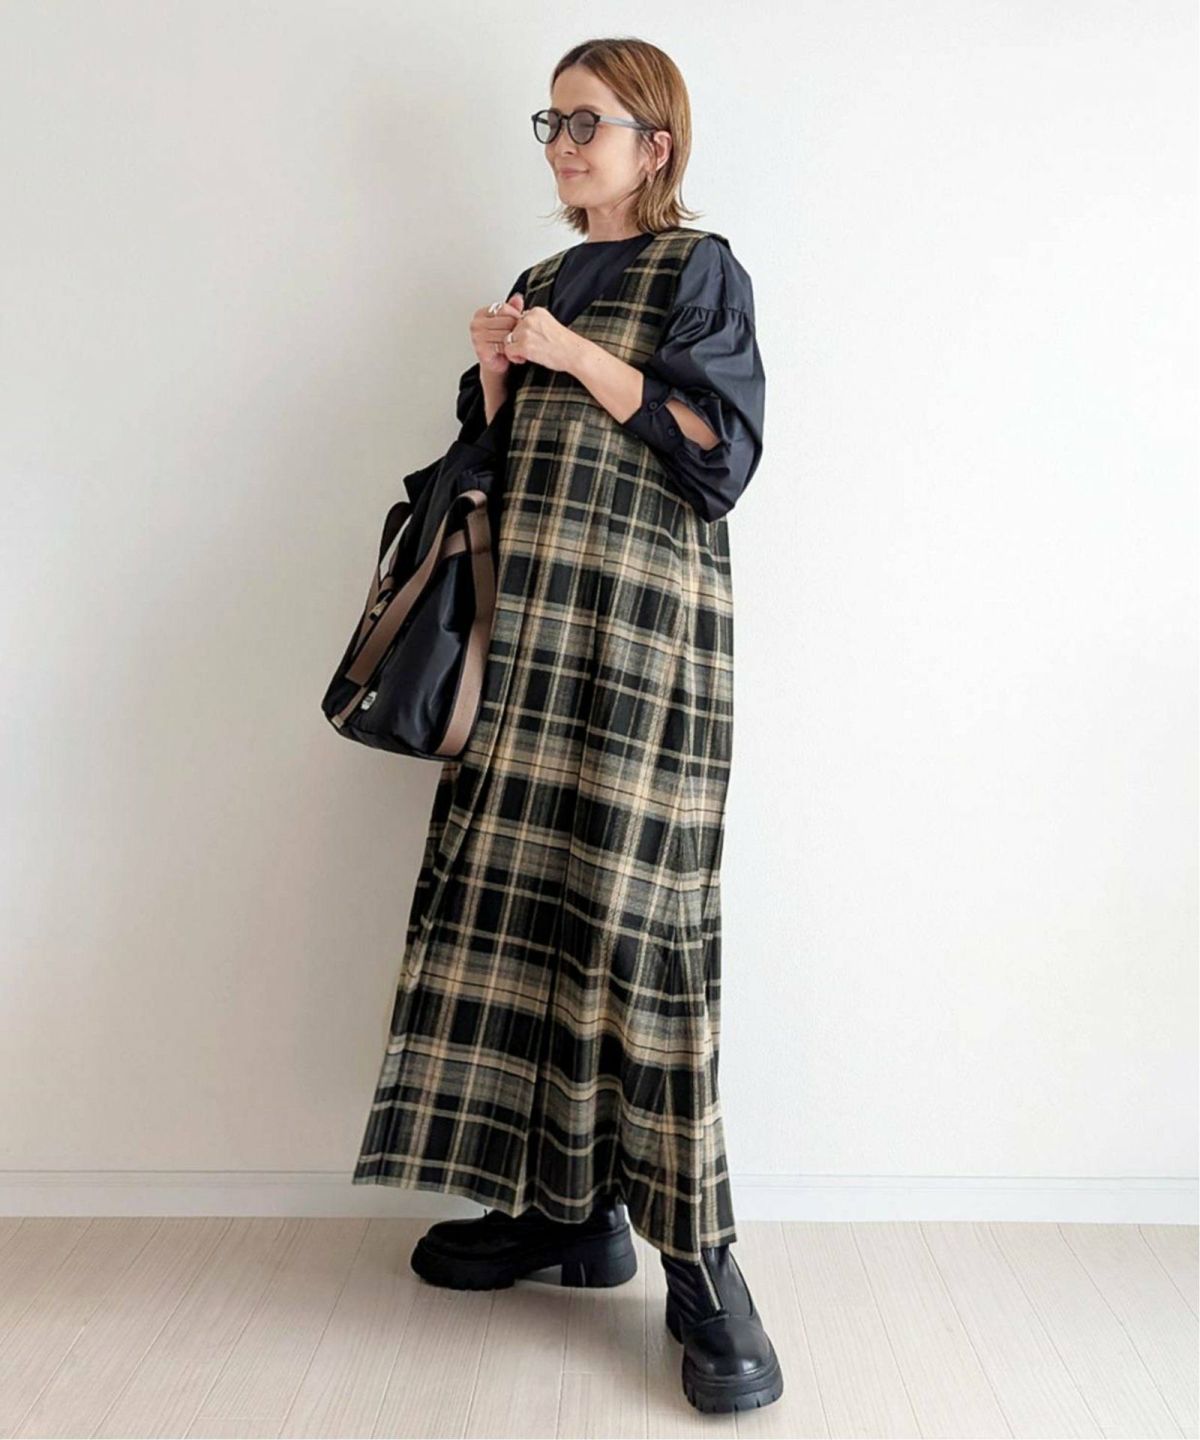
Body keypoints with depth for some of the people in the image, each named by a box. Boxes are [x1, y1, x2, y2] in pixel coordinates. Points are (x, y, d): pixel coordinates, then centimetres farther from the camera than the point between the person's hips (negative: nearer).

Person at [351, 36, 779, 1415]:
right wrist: (491, 370, 4)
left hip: (643, 628, -6)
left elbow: (721, 456, -8)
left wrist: (576, 357, -10)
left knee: (630, 911, -11)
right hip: (532, 626, 7)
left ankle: (698, 1260, -1)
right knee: (519, 891, 3)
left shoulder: (698, 270, 4)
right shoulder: (543, 282, 22)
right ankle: (562, 1205, 15)